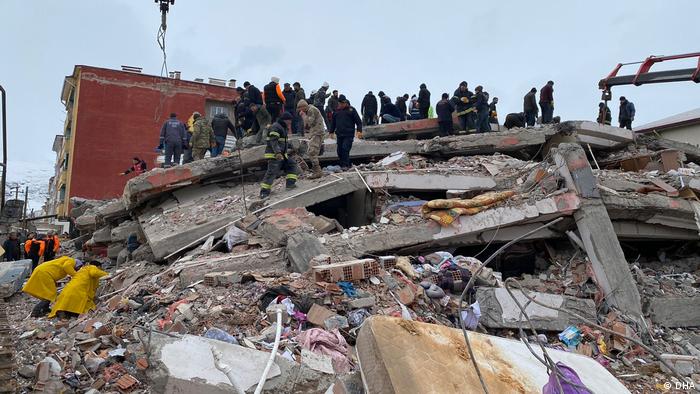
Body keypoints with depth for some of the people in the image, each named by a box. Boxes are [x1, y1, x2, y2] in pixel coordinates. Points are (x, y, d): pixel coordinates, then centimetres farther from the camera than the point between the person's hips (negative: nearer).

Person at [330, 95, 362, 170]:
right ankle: (342, 165, 20)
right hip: (339, 134, 5)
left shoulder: (351, 110, 0)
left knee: (345, 149, -16)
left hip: (349, 135, -5)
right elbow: (333, 122, 22)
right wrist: (331, 131, 19)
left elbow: (358, 121, -1)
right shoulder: (336, 111, 12)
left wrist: (359, 131, -10)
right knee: (339, 150, 7)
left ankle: (345, 165, -12)